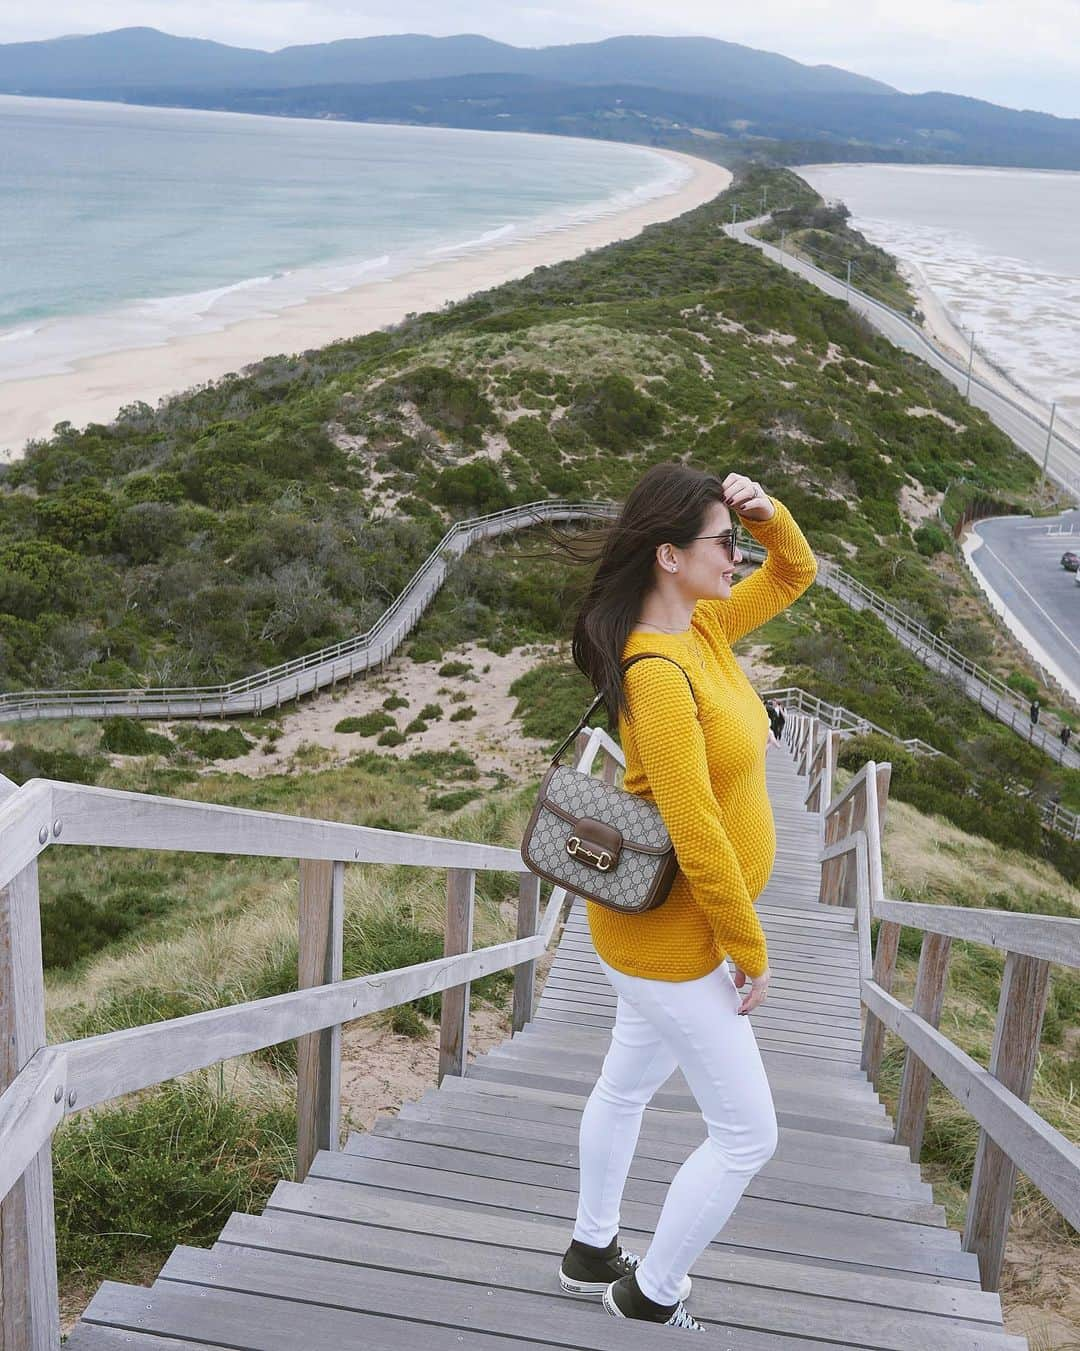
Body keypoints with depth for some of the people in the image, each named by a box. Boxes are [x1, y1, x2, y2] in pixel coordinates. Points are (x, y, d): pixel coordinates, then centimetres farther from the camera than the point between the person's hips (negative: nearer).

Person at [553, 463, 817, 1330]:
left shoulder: (703, 626, -2)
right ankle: (651, 1297, 25)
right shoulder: (657, 674, -29)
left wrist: (767, 511, -7)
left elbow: (795, 573, 13)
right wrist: (751, 951, -18)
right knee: (747, 1134, 5)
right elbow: (697, 836, -29)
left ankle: (592, 1252, 46)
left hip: (662, 927, 9)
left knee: (628, 1084, 25)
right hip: (669, 939, -9)